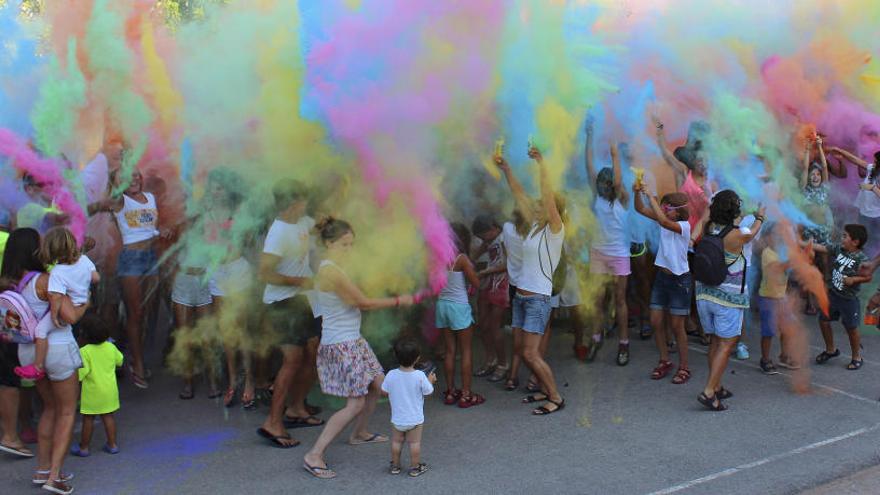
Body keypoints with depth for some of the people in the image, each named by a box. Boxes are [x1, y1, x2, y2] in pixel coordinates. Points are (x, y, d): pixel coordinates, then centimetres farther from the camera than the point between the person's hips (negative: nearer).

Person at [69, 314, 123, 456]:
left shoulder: (84, 351, -18)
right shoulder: (111, 347, -1)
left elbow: (81, 372, -22)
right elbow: (119, 361, 15)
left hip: (92, 391, -5)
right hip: (110, 389, 5)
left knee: (88, 419, 7)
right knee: (108, 416, 15)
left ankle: (83, 447, 17)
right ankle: (112, 444, 19)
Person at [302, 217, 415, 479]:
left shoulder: (333, 269, 10)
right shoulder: (331, 271, -22)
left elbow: (354, 302, 8)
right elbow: (363, 303, -16)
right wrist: (398, 301, -7)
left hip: (352, 340, 10)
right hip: (340, 345, -10)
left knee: (377, 384, 19)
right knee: (355, 403, -8)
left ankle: (358, 434, 38)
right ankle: (313, 456, -6)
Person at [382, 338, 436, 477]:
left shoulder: (391, 375, -16)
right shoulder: (420, 376, -20)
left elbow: (384, 391, -3)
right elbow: (428, 392, -8)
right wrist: (430, 380, 10)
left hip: (397, 418, 2)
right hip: (415, 419, -2)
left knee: (396, 441, 18)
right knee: (414, 443, 12)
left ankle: (395, 465, 30)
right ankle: (415, 467, 21)